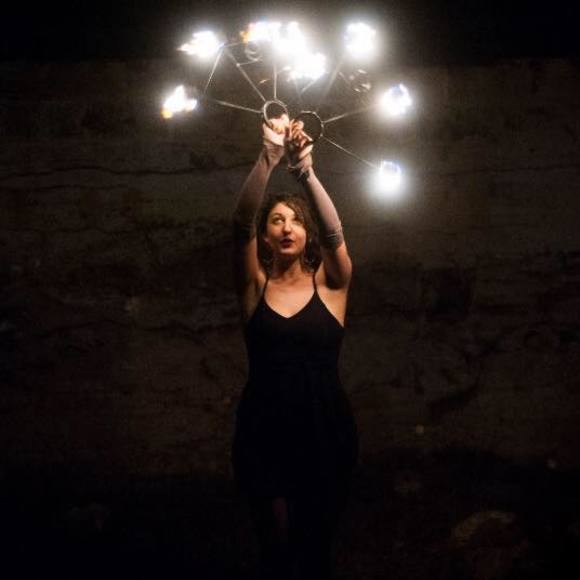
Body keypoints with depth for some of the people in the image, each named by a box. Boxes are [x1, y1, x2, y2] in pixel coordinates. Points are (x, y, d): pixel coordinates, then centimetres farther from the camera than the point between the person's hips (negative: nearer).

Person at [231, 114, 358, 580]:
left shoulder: (329, 284, 1)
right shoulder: (255, 285, 2)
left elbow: (334, 233, -17)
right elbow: (241, 222, -13)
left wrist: (306, 171, -33)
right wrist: (270, 157, -28)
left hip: (326, 428, 0)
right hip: (263, 429, 0)